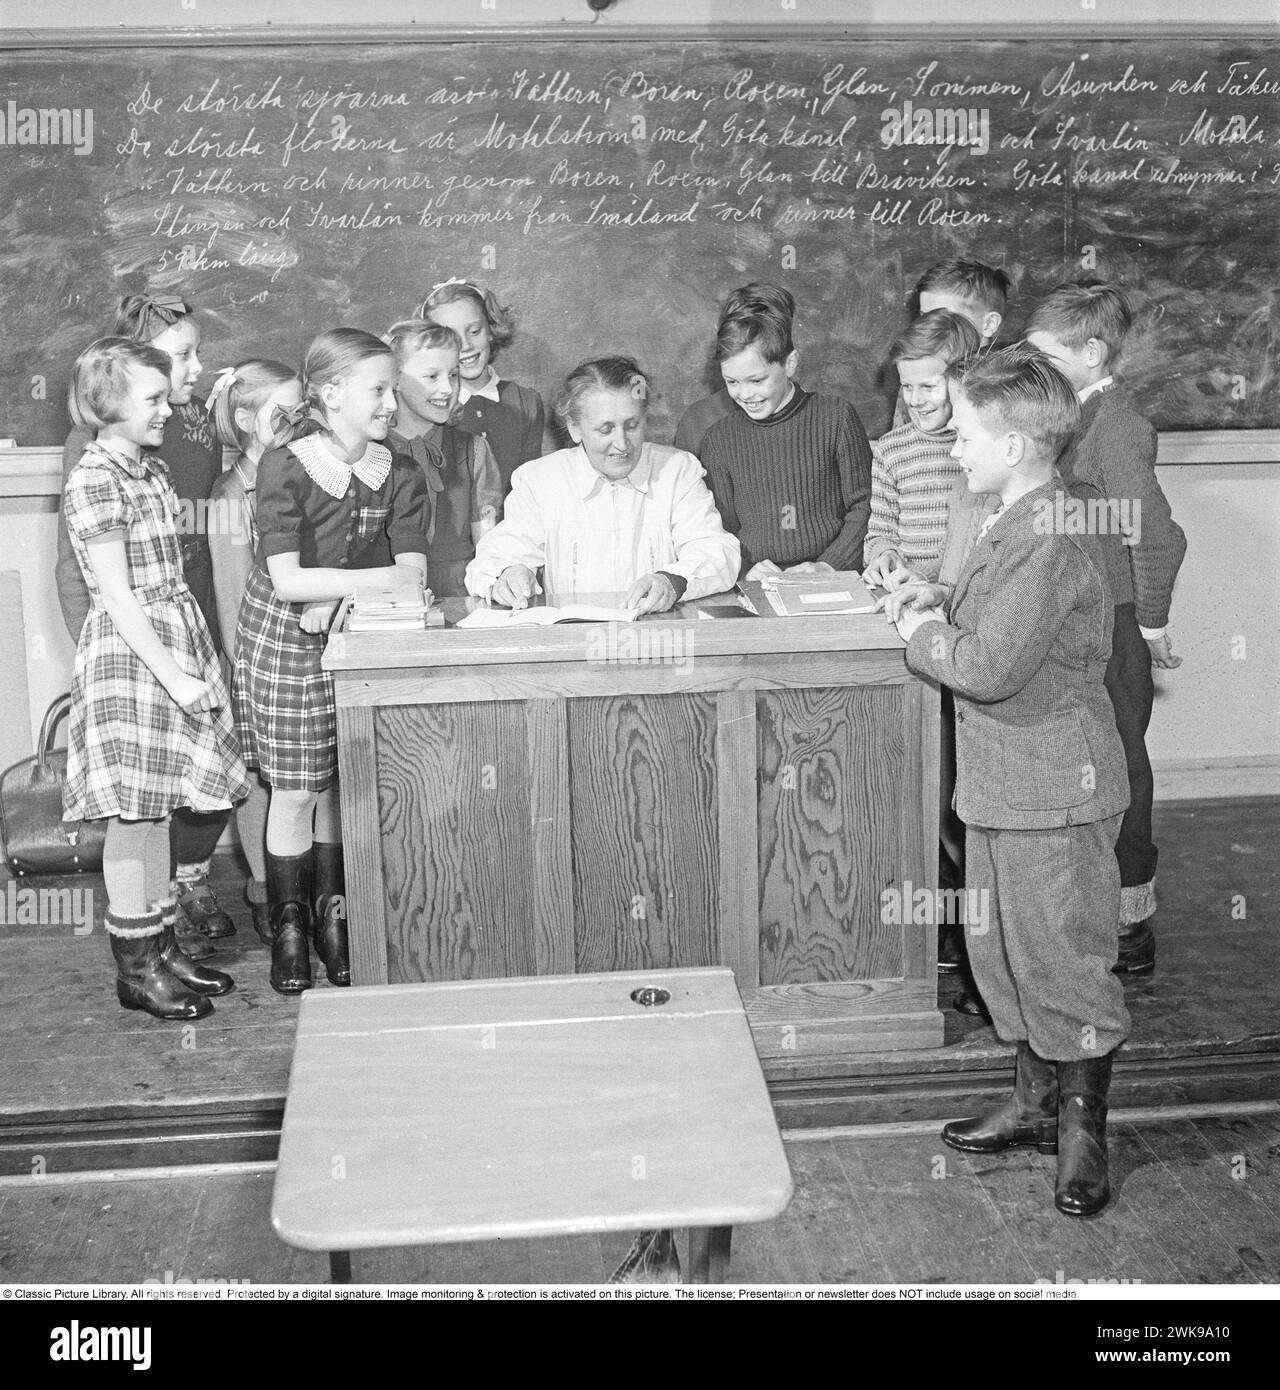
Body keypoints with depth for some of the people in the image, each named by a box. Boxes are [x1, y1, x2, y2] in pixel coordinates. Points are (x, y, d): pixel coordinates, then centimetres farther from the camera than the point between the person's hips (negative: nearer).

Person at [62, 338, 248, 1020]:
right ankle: (135, 967, 9)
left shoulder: (151, 469, 13)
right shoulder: (94, 480, -14)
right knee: (133, 814, -1)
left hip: (174, 642, 8)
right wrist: (175, 676, -18)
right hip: (128, 656, -8)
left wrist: (189, 665, 10)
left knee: (156, 808, 14)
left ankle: (161, 946, 23)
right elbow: (118, 597, -17)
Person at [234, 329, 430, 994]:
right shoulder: (284, 466, -15)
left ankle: (331, 916, 24)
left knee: (341, 783, 8)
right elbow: (287, 579, -22)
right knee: (295, 788, 1)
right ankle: (287, 927, 17)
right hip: (284, 638, -3)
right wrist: (383, 577, -23)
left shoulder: (400, 474, -3)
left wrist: (336, 601, -23)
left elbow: (414, 575, -11)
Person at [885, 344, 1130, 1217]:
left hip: (1054, 790, -10)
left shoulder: (1051, 541, -22)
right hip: (1005, 785, 10)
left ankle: (1084, 1132, 20)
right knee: (1002, 952, 19)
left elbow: (990, 667, -27)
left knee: (1064, 960, 3)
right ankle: (1039, 1102, 34)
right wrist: (941, 606, 3)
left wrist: (921, 635, -11)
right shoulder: (1016, 525, 10)